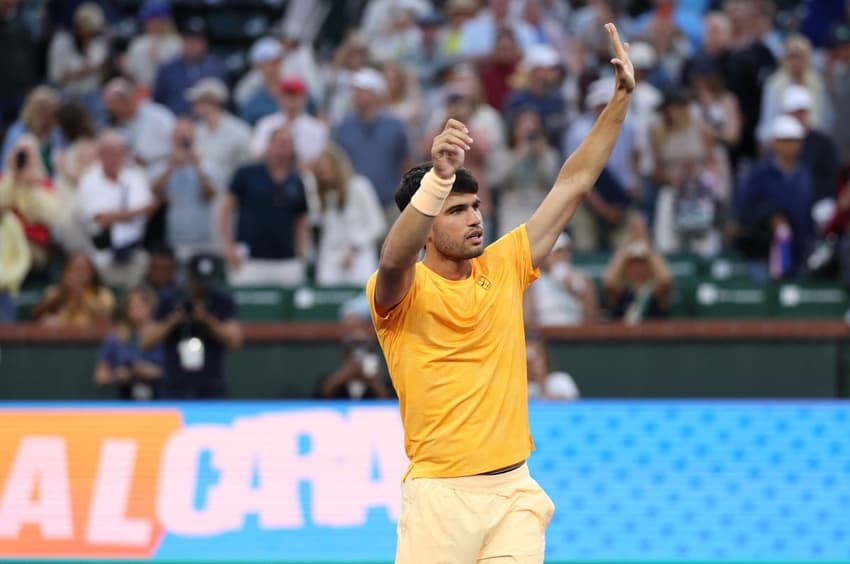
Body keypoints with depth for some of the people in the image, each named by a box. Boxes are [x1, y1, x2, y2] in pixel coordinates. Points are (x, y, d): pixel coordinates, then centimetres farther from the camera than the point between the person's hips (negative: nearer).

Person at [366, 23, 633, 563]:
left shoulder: (503, 267, 11)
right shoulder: (401, 290, -5)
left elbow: (572, 185, 14)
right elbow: (395, 259, -30)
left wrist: (621, 98, 10)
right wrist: (439, 176, -44)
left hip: (515, 488, 4)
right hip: (441, 494, -4)